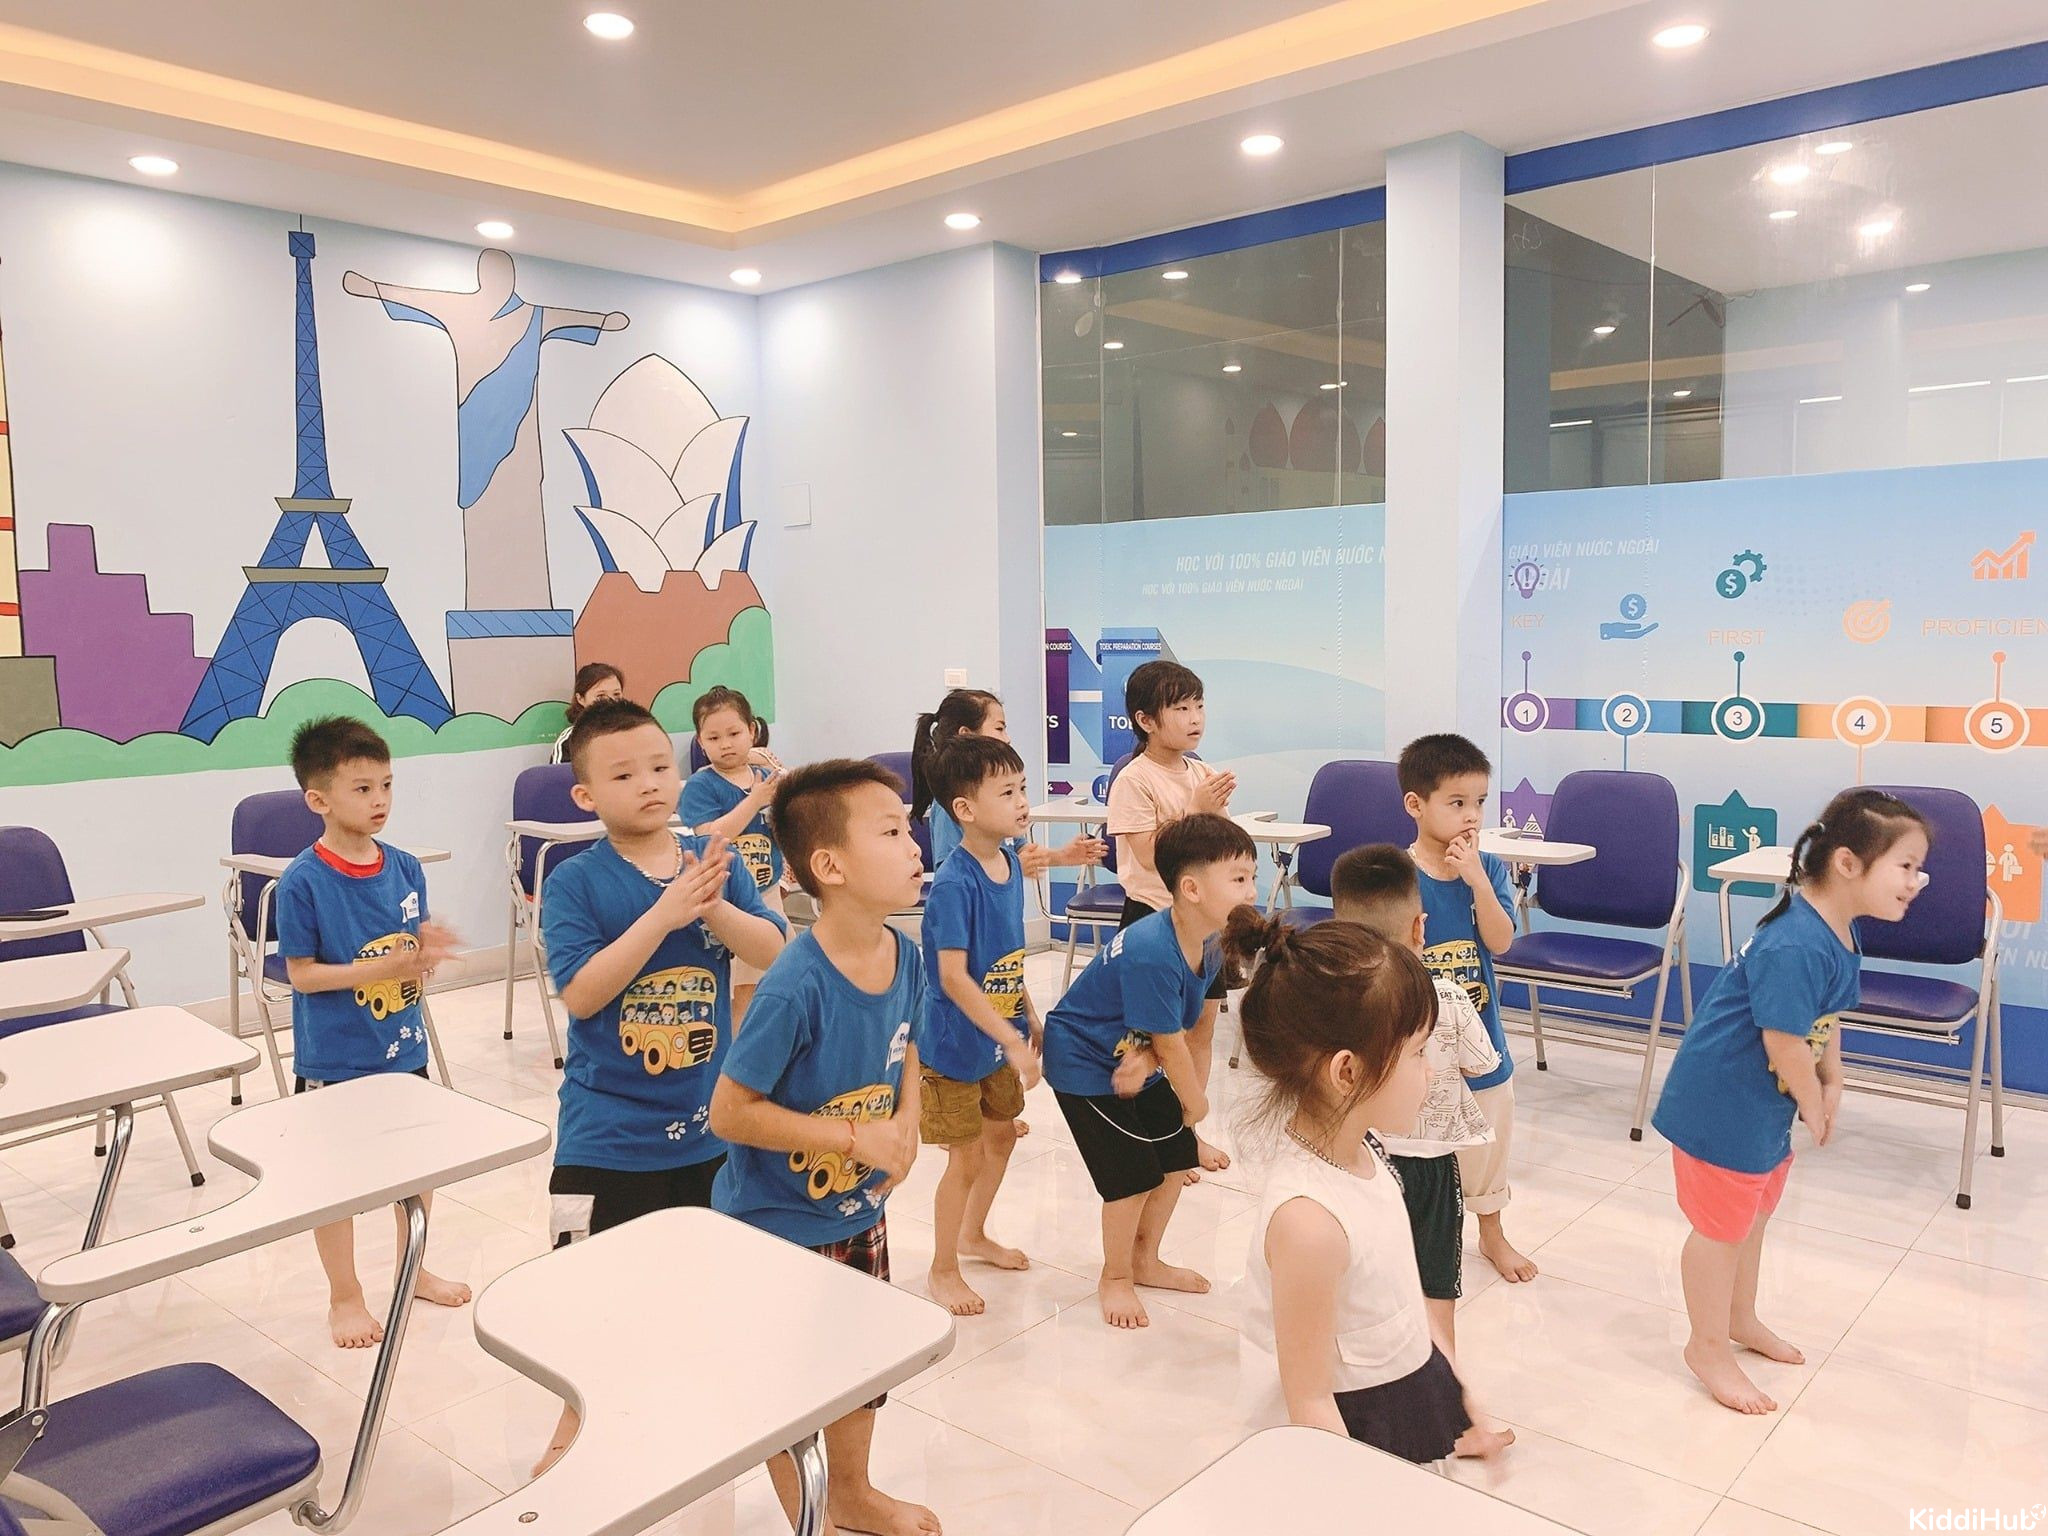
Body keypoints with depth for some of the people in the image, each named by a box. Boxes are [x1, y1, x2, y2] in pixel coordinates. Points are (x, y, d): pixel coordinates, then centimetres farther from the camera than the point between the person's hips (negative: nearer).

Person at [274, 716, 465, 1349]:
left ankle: (413, 1269, 40)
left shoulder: (405, 868, -3)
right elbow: (301, 973, -15)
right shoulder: (302, 882, -17)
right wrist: (379, 968, -25)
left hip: (404, 1048, 5)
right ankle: (345, 1297, 30)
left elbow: (412, 953, 5)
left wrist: (426, 952, -18)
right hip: (333, 1061, -5)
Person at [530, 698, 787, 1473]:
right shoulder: (575, 882, -12)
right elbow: (581, 992, -21)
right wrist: (662, 916, -28)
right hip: (608, 1127, -3)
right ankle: (576, 1424, 37)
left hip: (707, 1117, 3)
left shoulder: (716, 862, -3)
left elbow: (773, 951, -11)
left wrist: (715, 909, -27)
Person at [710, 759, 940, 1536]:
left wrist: (906, 1124, -10)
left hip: (860, 1207, 7)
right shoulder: (797, 985, -32)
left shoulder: (906, 956, -11)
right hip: (778, 1219, -7)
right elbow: (729, 1112, -25)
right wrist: (855, 1136, -25)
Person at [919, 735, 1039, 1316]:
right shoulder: (953, 884, -27)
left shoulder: (1010, 862, -1)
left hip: (999, 1036, 8)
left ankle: (973, 1235, 45)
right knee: (966, 1158, 5)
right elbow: (953, 977, -30)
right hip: (956, 1044, -8)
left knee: (1002, 1135, 23)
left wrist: (1030, 1016, 13)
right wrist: (1013, 1040, -30)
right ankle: (942, 1269, 26)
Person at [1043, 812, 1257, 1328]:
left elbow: (1177, 1030, -7)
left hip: (1134, 1058, 8)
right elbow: (1169, 1043, -25)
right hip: (1084, 1064, -8)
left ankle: (1144, 1260, 32)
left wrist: (1141, 1060, -25)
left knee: (1177, 1157, 11)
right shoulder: (1152, 955, -37)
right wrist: (1195, 1102, -9)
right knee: (1134, 1173, -5)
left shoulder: (1211, 944, -10)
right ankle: (1115, 1278, 19)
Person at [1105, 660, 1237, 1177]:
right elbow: (1149, 856, -20)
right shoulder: (1134, 780, -14)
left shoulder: (1202, 772, 4)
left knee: (1202, 1023, 12)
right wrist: (1194, 809, -23)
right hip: (1153, 916, -6)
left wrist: (1219, 809, -9)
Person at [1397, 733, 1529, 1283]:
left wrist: (1477, 879, -25)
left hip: (1479, 1033, 4)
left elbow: (1500, 941, -15)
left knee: (1487, 1136, 22)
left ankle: (1492, 1232, 44)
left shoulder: (1489, 869, -4)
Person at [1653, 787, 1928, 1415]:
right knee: (1721, 1225, 7)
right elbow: (1786, 1042, -28)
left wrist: (1832, 1084, 4)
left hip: (1766, 1105, 10)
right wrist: (1814, 1106, -12)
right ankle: (1709, 1347, 25)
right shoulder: (1795, 947, -32)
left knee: (1752, 1214, 25)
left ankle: (1741, 1320, 46)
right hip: (1722, 1103, -10)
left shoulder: (1840, 935, 1)